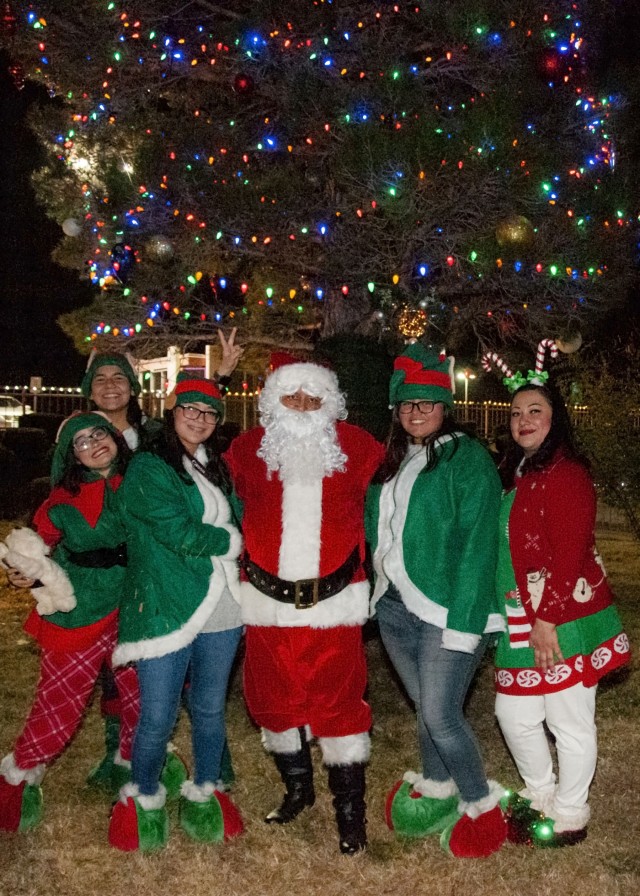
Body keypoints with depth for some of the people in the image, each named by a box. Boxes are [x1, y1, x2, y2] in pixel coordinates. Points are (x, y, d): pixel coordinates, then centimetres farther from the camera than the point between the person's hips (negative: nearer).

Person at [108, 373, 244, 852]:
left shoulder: (216, 469, 15)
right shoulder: (148, 468, -7)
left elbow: (235, 522, 19)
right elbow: (177, 531, -16)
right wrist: (228, 540, -4)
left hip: (220, 611, 6)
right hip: (166, 610, -5)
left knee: (211, 709, 15)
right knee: (158, 718, 3)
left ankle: (204, 794, 35)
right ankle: (144, 801, 28)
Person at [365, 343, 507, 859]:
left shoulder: (468, 458, -8)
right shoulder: (391, 462, 13)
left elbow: (477, 544, -15)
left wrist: (463, 621, -19)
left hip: (446, 609, -6)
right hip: (396, 605, 6)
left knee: (441, 715, -5)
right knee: (425, 707, 17)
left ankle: (482, 805, 19)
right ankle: (436, 791, 38)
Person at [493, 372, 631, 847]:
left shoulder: (565, 473, -14)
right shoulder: (517, 474, 13)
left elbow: (569, 556, -19)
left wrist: (547, 619, -20)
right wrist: (517, 617, 13)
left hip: (563, 620, -9)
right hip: (522, 620, 9)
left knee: (570, 722, 6)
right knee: (514, 714, 16)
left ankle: (568, 817, 24)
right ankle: (541, 795, 38)